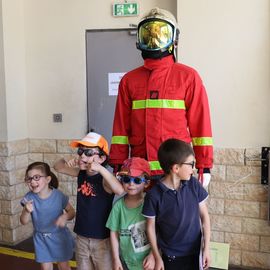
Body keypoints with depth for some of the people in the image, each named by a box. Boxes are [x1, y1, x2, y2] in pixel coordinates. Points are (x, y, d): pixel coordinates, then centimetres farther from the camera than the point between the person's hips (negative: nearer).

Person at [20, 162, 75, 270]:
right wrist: (27, 211, -34)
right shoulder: (29, 197, -15)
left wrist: (65, 216, -31)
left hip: (59, 236, -1)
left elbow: (72, 211, -8)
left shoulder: (58, 195, -20)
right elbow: (23, 222, -12)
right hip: (41, 238, 2)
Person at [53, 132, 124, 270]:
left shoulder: (104, 178, -21)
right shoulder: (81, 173, -1)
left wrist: (101, 168, -43)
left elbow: (120, 191, -40)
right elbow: (58, 167, 11)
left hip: (102, 239, -6)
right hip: (81, 237, 6)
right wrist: (67, 162, -11)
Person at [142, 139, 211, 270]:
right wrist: (157, 257, -1)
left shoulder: (194, 184, -9)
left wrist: (206, 247, -2)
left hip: (195, 251, 2)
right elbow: (151, 227, -6)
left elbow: (204, 216, -1)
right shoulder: (154, 195, -16)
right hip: (170, 255, -2)